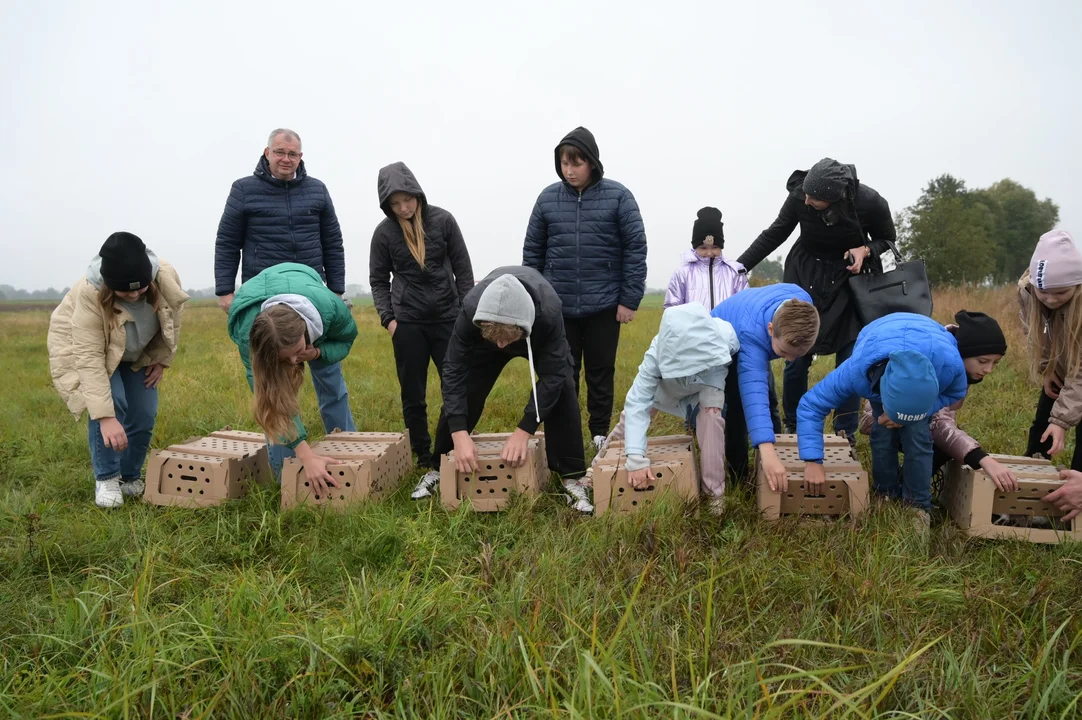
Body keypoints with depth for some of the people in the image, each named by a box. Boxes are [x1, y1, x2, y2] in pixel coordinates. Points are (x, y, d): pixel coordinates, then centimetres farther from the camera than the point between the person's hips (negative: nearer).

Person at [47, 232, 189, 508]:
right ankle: (106, 479, -9)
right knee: (111, 402, -26)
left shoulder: (166, 278, -31)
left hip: (137, 353, 4)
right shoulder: (90, 293, -40)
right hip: (82, 345, -4)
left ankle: (130, 478, 17)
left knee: (144, 414, -6)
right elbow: (89, 357, -40)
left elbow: (172, 322, -8)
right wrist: (106, 416, -44)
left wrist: (162, 360, -7)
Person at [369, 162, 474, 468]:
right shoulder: (384, 232, -2)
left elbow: (463, 269, 3)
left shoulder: (443, 220, -3)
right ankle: (424, 458, 17)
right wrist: (388, 318, -4)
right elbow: (378, 280, 7)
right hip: (407, 323, 0)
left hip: (448, 318, 0)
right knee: (413, 397, 5)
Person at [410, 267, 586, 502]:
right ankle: (439, 468, 12)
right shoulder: (471, 310, -42)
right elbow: (454, 370, -36)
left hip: (540, 337, -1)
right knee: (462, 391, -7)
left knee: (562, 393, -19)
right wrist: (459, 434, -44)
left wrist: (524, 431, -44)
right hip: (484, 339, 1)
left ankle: (571, 476, -7)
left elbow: (552, 375, -39)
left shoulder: (549, 311, -46)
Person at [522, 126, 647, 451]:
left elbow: (635, 248, -4)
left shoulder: (618, 196, -4)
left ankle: (601, 435, 24)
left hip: (604, 305, -2)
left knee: (601, 374, 10)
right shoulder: (548, 198, 3)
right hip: (558, 306, 2)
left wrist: (630, 299, -7)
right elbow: (532, 251, 8)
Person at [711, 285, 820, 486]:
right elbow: (753, 390, -62)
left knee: (770, 401, 11)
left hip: (759, 344, 6)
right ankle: (739, 476, -2)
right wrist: (766, 450, -73)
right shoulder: (751, 336, -51)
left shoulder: (802, 302, -33)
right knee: (737, 408, -18)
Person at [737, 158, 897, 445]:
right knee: (797, 355, -2)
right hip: (805, 274, 1)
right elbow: (775, 234, -4)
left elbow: (887, 239, -2)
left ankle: (846, 435, 7)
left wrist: (865, 250, -23)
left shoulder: (870, 203, -23)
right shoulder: (799, 196, -21)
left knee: (850, 359, -5)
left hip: (850, 278, 0)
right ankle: (792, 427, 15)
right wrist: (739, 266, -8)